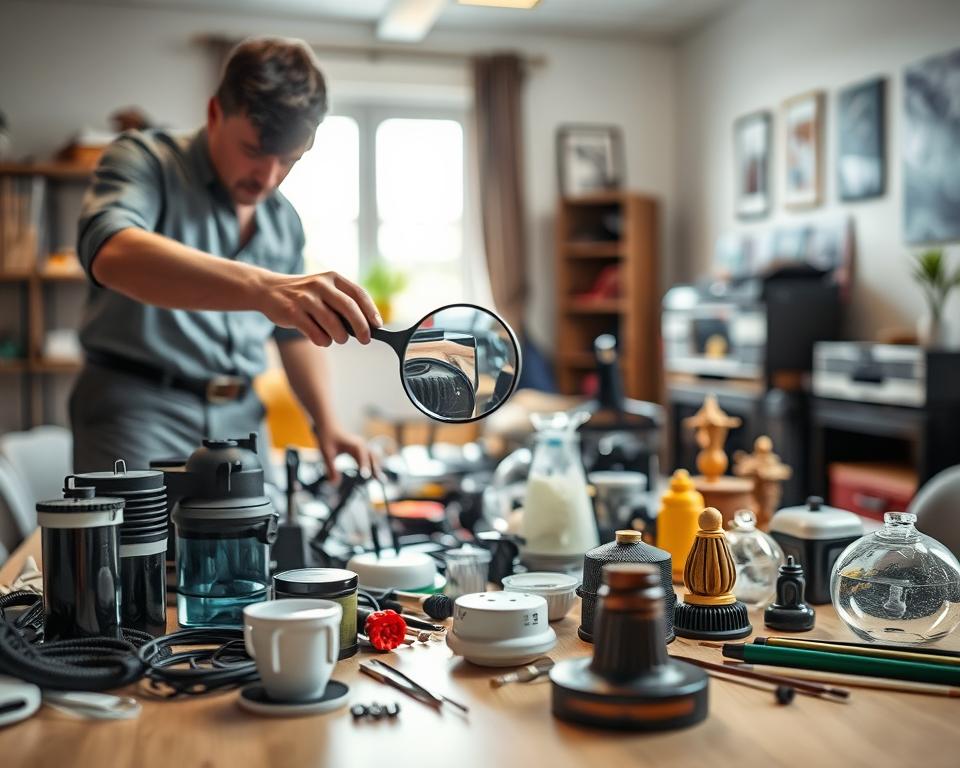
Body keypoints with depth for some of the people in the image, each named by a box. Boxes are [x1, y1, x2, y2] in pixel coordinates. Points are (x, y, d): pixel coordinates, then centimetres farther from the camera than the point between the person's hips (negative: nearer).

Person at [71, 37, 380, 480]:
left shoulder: (284, 221, 11)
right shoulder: (144, 160, -9)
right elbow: (112, 252, -32)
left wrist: (326, 423, 6)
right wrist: (262, 287, -46)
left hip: (240, 422, 6)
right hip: (137, 412, -5)